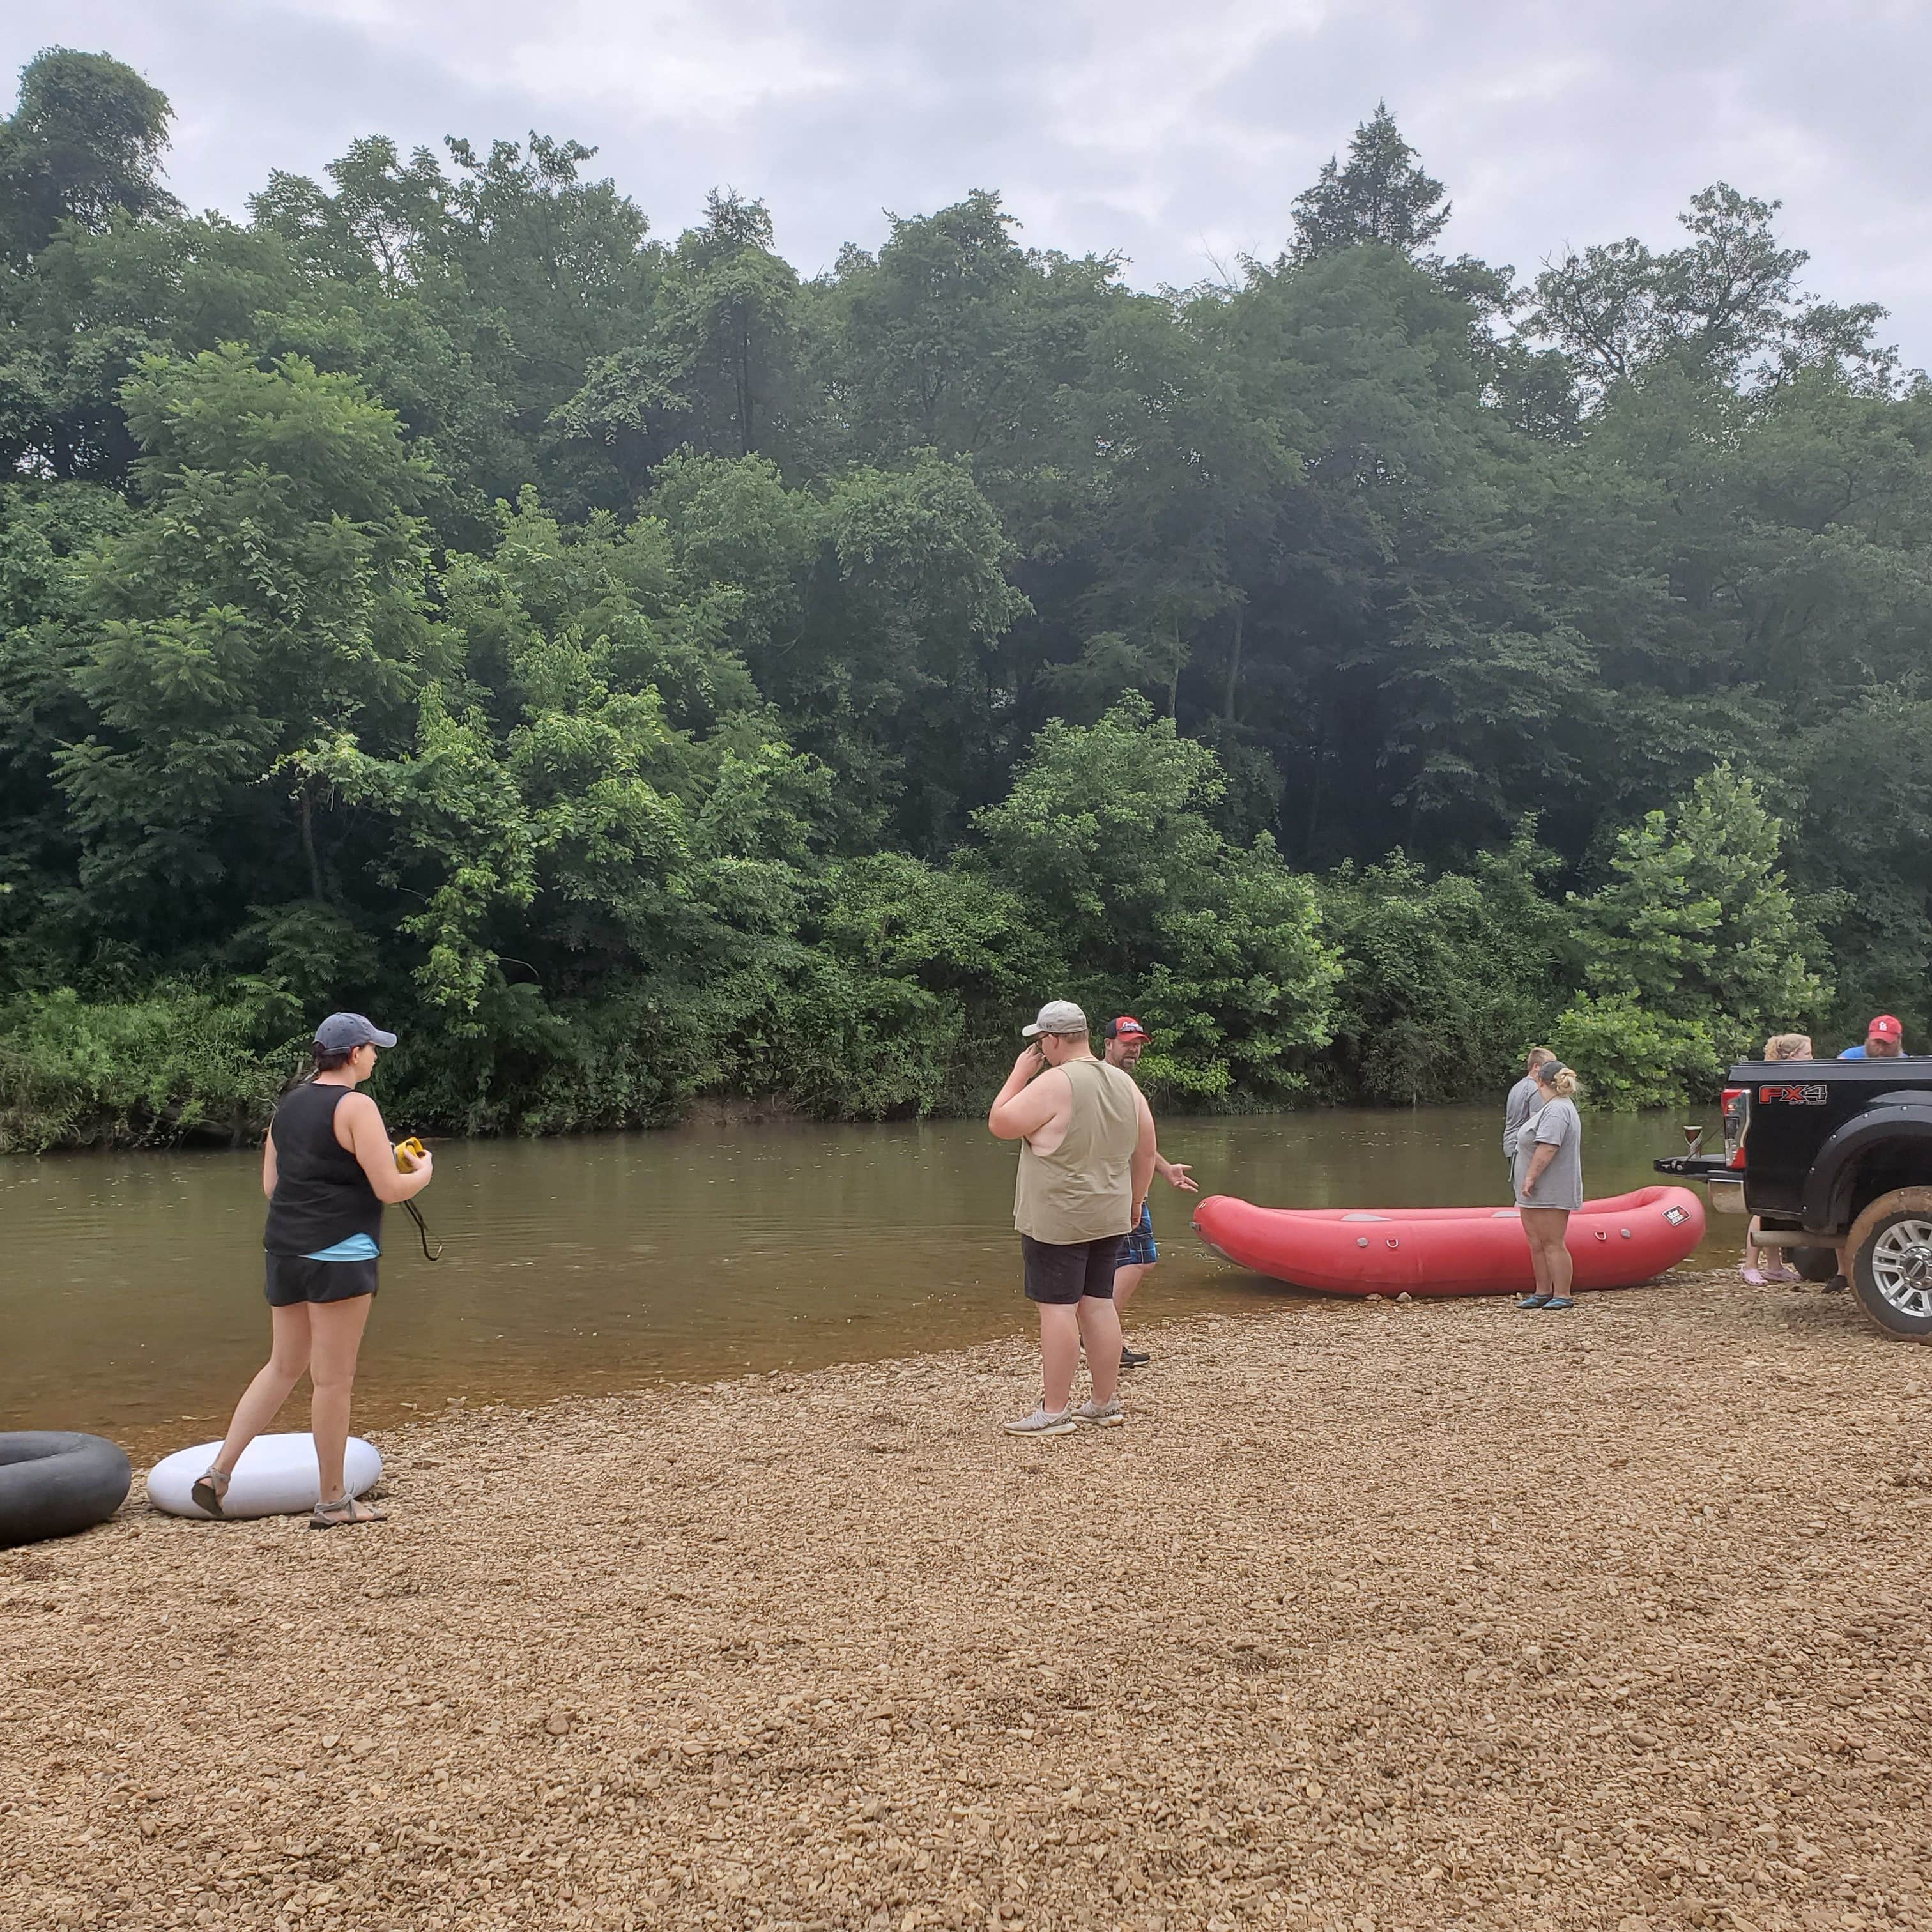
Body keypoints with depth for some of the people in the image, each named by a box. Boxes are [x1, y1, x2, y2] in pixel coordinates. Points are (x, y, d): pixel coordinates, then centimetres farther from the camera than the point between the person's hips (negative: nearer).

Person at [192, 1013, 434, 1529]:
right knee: (333, 1379, 1)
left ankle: (218, 1471, 15)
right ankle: (332, 1501, 11)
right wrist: (422, 1170, 6)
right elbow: (390, 1189, -14)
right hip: (339, 1254, -8)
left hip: (285, 1249, 8)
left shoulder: (288, 1105, 12)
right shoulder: (355, 1107, -12)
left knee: (284, 1367, 19)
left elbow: (271, 1186, 17)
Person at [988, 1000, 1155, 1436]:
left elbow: (1000, 1123, -11)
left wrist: (1020, 1072, -4)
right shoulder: (1124, 1083, 7)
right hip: (1109, 1218, 8)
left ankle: (1054, 1411, 1)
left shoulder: (1054, 1083, -17)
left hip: (1058, 1221, -7)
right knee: (1098, 1304, 13)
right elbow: (1146, 1151, 13)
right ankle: (1106, 1404, 19)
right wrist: (1134, 1201, 23)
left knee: (1057, 1308, -3)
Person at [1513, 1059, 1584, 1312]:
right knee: (1537, 1243, 13)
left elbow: (1547, 1148, -25)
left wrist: (1531, 1177, -23)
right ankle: (1543, 1292, 19)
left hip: (1550, 1193, -10)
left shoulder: (1557, 1110, -17)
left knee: (1552, 1243, -6)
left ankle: (1563, 1295, -1)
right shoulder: (1552, 1108, 19)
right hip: (1536, 1193, 10)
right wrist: (1529, 1180, 26)